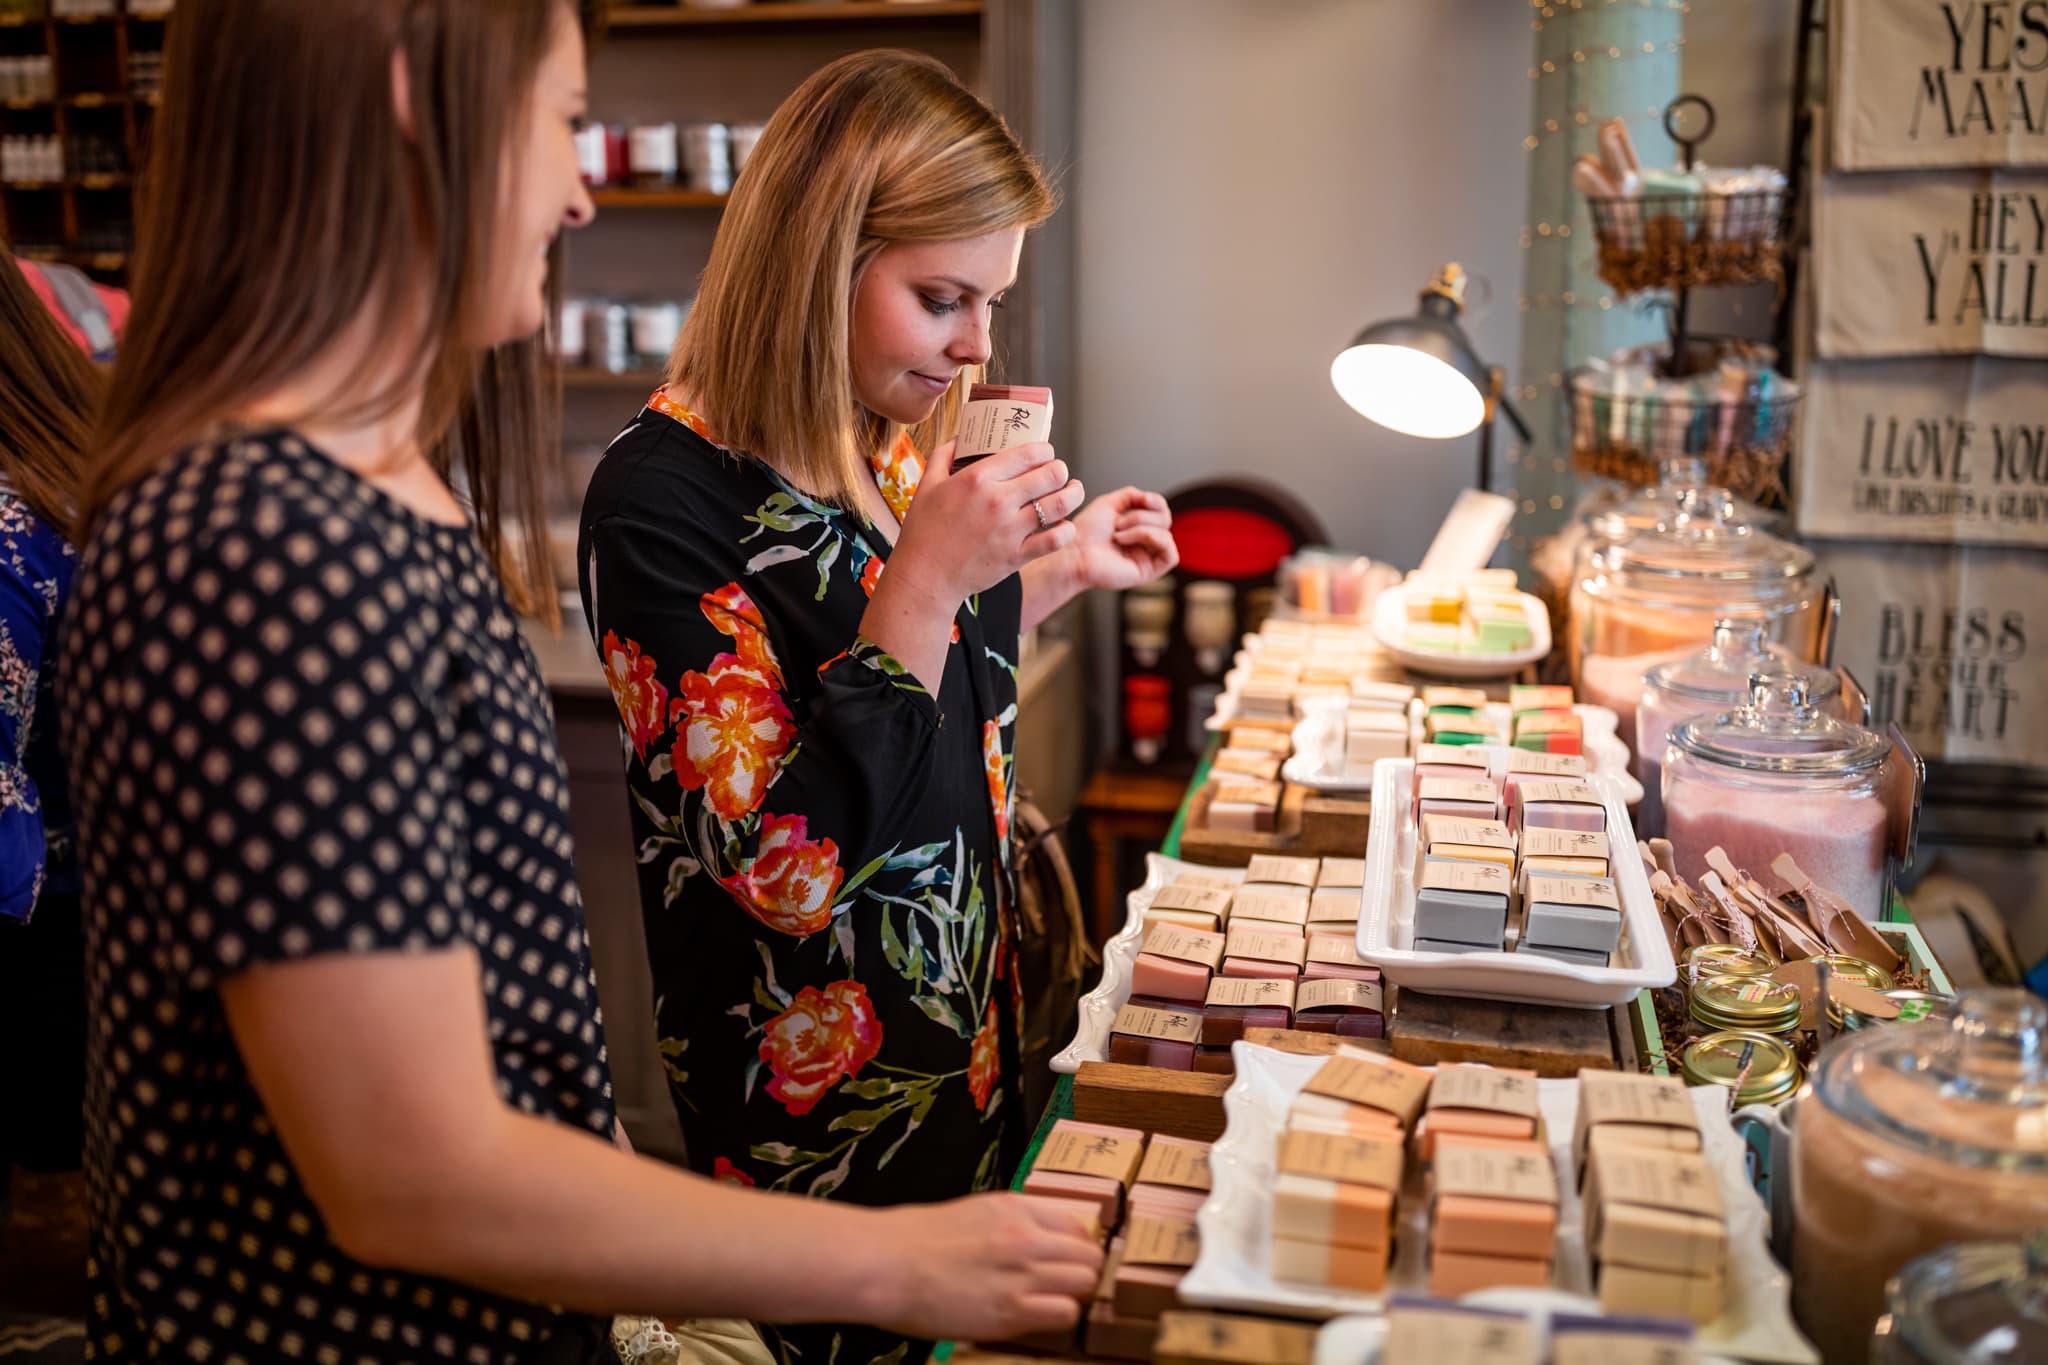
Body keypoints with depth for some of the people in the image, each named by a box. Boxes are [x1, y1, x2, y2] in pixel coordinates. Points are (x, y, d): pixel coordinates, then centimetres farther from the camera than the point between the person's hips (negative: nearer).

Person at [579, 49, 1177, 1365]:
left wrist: (1061, 569, 5)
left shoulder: (889, 447, 0)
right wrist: (929, 572, -29)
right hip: (823, 1094, -7)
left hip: (969, 1027, 7)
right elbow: (787, 863, -27)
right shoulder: (662, 496, -23)